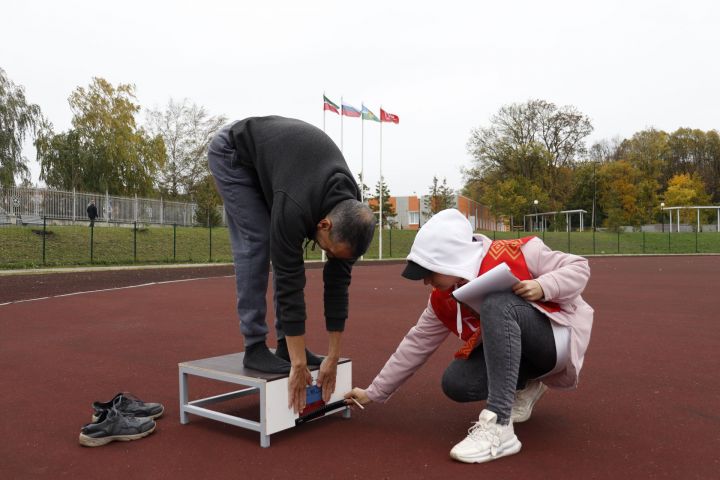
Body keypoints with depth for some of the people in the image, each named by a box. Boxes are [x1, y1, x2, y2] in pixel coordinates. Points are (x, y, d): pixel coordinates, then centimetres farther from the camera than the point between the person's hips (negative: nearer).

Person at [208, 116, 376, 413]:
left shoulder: (349, 211, -21)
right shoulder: (296, 208, -42)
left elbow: (338, 282, -16)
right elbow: (290, 282, -36)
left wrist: (333, 358, -13)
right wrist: (299, 364, -31)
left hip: (273, 149, 6)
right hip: (233, 152, -6)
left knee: (286, 252, -2)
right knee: (257, 243, -16)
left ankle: (286, 344, 6)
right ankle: (255, 348, -6)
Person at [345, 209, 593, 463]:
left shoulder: (514, 253, -19)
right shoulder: (443, 301, -3)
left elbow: (578, 267, -10)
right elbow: (416, 344, 4)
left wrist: (543, 287, -30)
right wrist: (375, 392, 6)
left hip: (556, 337, -6)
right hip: (514, 353, 6)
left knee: (496, 302, -33)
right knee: (455, 383, -20)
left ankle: (498, 426, -36)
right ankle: (523, 387, 11)